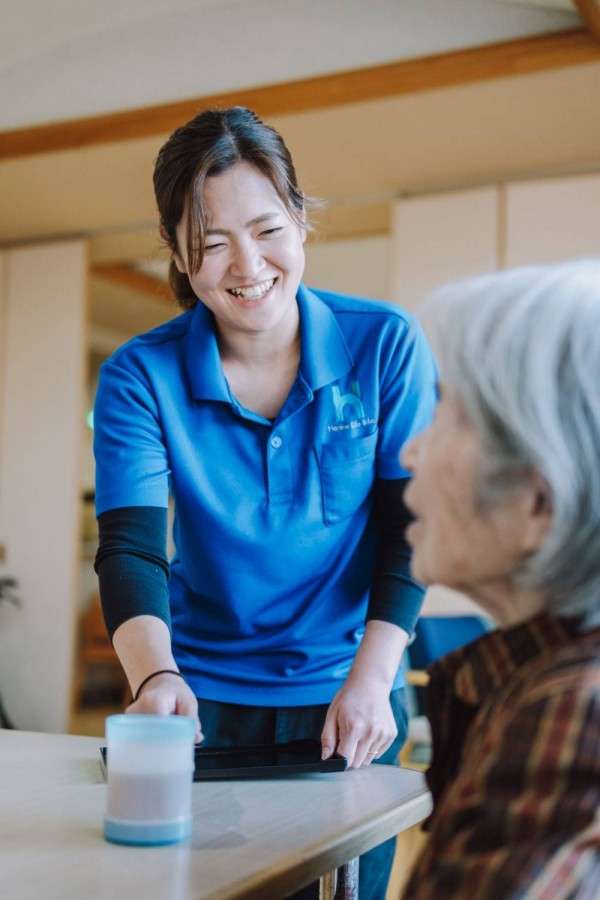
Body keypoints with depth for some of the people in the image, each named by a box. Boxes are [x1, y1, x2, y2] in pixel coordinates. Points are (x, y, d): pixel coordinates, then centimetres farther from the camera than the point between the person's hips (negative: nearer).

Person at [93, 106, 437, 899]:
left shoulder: (387, 346, -9)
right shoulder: (139, 376, -9)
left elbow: (409, 528, -9)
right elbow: (129, 548, -18)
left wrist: (371, 680, -19)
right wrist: (156, 677, -36)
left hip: (349, 699, 0)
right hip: (205, 701, 0)